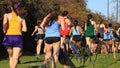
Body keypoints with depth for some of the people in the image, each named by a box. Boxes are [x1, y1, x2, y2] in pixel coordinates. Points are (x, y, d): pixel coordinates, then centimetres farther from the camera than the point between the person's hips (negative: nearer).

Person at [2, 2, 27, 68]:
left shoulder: (7, 15, 6)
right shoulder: (21, 17, 11)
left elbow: (5, 23, -15)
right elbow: (24, 29, 4)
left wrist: (4, 31, 2)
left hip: (9, 37, 0)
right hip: (18, 37, 0)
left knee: (11, 57, 19)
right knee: (15, 58, -6)